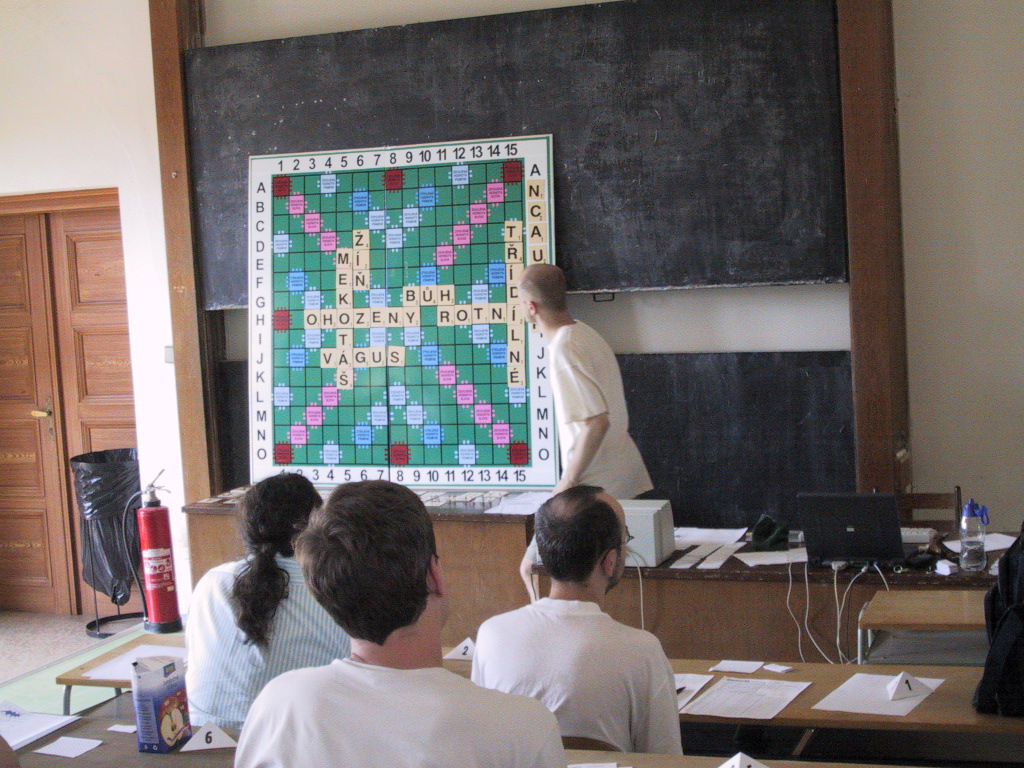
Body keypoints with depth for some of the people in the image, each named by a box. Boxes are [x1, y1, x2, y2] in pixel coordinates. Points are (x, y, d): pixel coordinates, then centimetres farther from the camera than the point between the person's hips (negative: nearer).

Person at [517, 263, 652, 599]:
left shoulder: (564, 348, -18)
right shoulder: (586, 334, 11)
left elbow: (596, 422, -26)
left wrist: (568, 483, -18)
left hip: (596, 486, -9)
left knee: (532, 569, -1)